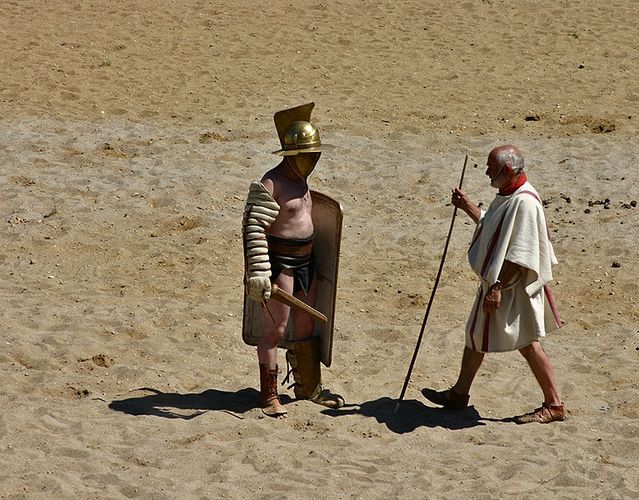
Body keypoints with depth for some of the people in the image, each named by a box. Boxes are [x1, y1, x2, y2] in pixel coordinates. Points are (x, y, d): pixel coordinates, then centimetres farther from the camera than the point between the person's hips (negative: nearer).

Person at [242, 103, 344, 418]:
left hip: (305, 261, 9)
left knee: (305, 326, 16)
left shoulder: (301, 179, 11)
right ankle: (269, 396, 4)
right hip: (279, 262, -9)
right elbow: (253, 229, -23)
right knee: (275, 329, -4)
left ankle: (309, 387, 28)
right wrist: (257, 272, -28)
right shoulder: (269, 186, -18)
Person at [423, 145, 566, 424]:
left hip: (514, 288, -10)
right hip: (497, 283, 10)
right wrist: (467, 207, 18)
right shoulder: (507, 196, 7)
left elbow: (519, 256, -27)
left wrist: (498, 288, -26)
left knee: (527, 343, -2)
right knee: (476, 335, 19)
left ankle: (553, 405, 8)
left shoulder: (524, 202, -24)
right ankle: (459, 394, 33)